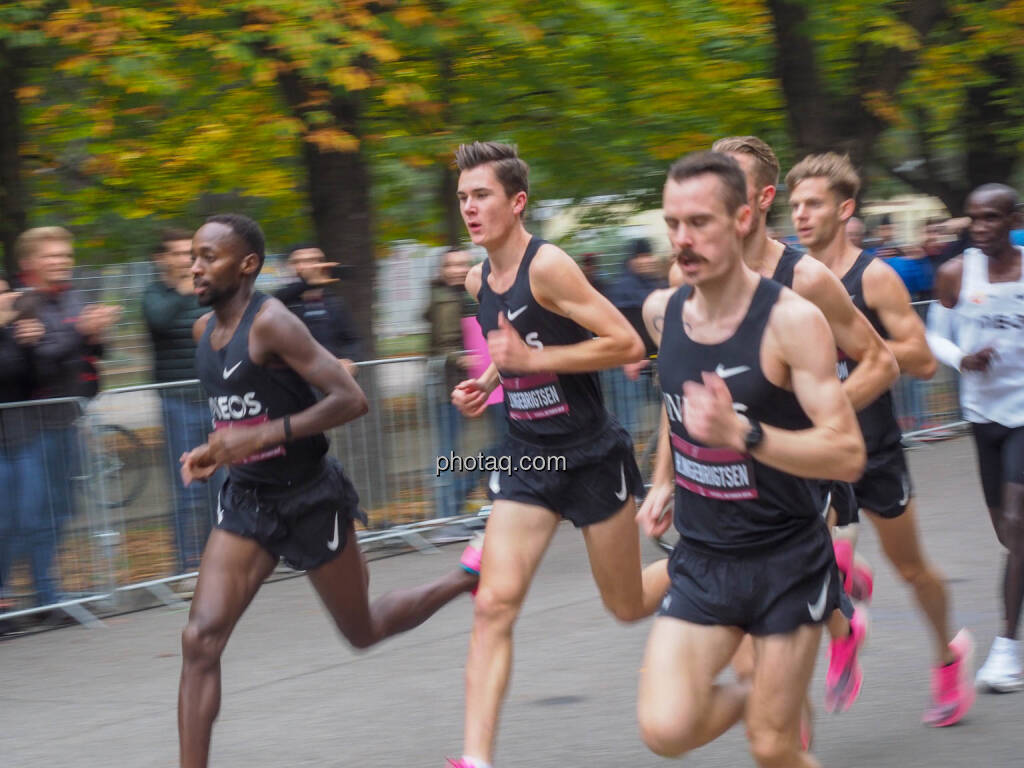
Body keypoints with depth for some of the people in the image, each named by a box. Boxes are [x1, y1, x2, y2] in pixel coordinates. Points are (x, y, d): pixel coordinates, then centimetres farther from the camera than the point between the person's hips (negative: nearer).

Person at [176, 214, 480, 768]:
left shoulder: (271, 323, -19)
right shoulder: (204, 330, 5)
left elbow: (351, 399, -25)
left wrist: (262, 436, -29)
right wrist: (216, 451, 4)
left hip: (309, 497, -6)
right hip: (246, 499, 6)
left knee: (363, 631, 14)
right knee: (200, 639, -11)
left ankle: (466, 581, 39)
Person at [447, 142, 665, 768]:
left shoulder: (547, 266, -18)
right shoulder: (479, 281, 6)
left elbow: (628, 344, -21)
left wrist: (532, 358, -23)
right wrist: (486, 384, 7)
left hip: (591, 453, -6)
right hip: (526, 457, 6)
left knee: (629, 606, 9)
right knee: (495, 604, -10)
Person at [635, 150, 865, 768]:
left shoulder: (792, 320, -17)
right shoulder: (662, 312, 0)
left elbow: (847, 456, -22)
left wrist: (741, 432, -34)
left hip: (788, 561, -4)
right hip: (701, 558, 4)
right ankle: (745, 697, 21)